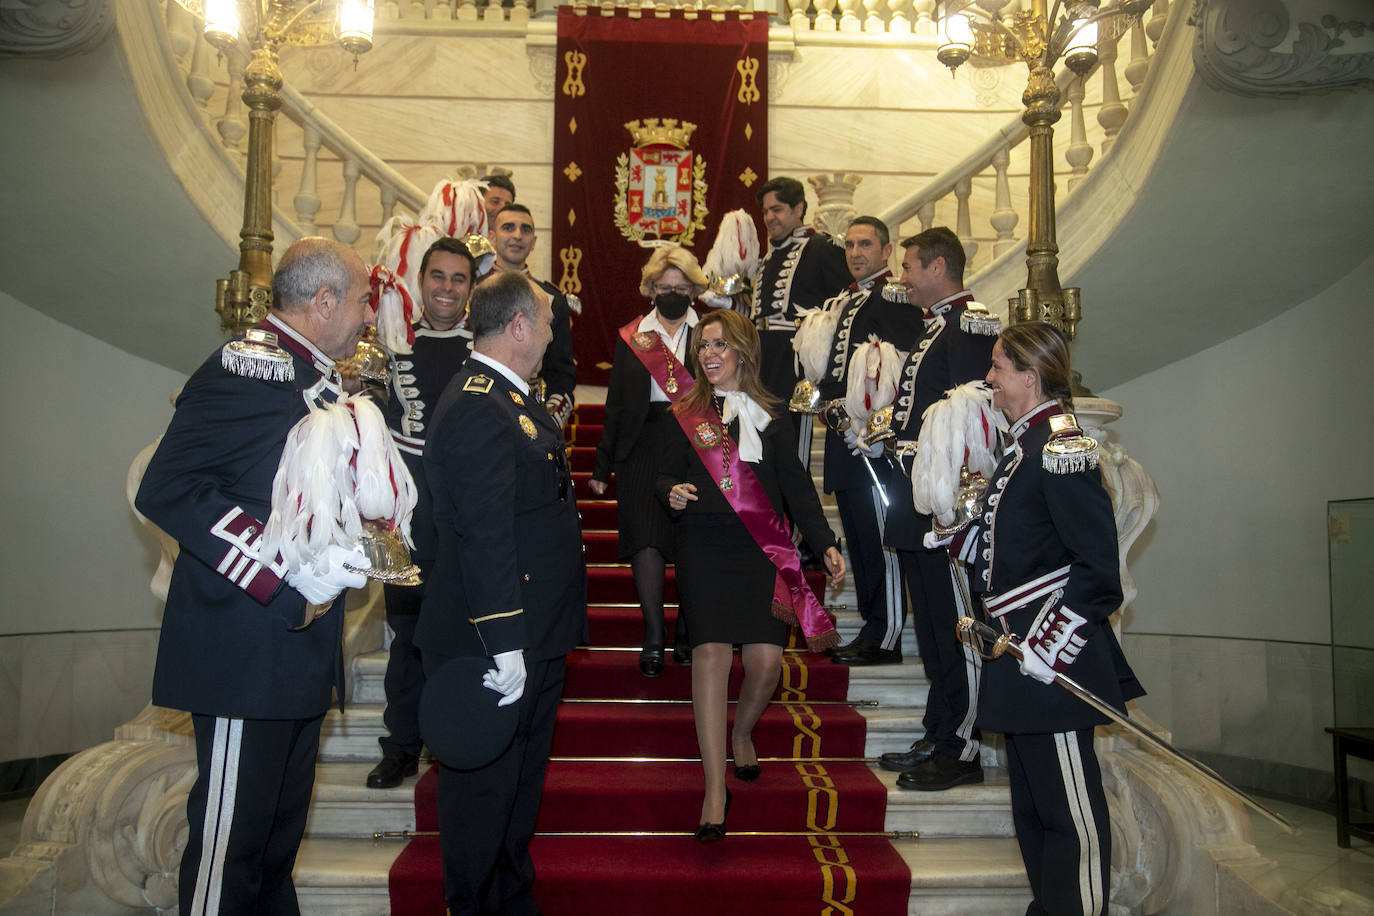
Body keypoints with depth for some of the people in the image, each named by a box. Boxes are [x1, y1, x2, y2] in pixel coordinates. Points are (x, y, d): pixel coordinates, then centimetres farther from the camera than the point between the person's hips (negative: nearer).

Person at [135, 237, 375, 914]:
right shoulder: (247, 367, -15)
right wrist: (290, 565, -25)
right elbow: (165, 490, -23)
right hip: (246, 650, -10)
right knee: (230, 837, 2)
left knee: (282, 828, 20)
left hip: (300, 646, 10)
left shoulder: (315, 377, 16)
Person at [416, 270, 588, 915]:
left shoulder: (509, 399, 14)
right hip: (494, 644, -11)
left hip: (533, 640, 11)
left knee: (521, 782, 22)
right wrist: (504, 644, -26)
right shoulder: (477, 407, -20)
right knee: (485, 786, 5)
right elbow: (484, 534, -26)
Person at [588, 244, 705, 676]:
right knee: (646, 541, -8)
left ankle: (686, 634, 17)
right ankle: (653, 639, -1)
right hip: (643, 451, 1)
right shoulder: (631, 337, 11)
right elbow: (616, 405, 12)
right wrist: (603, 464, 9)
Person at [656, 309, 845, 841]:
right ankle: (715, 787, -5)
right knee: (711, 653, -13)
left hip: (763, 547, 2)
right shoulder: (685, 415, 10)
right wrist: (673, 492, -13)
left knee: (766, 659, -7)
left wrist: (826, 543, 2)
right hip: (704, 547, -1)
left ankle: (742, 732, 27)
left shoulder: (768, 417, 13)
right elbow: (665, 475, 11)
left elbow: (795, 485, 10)